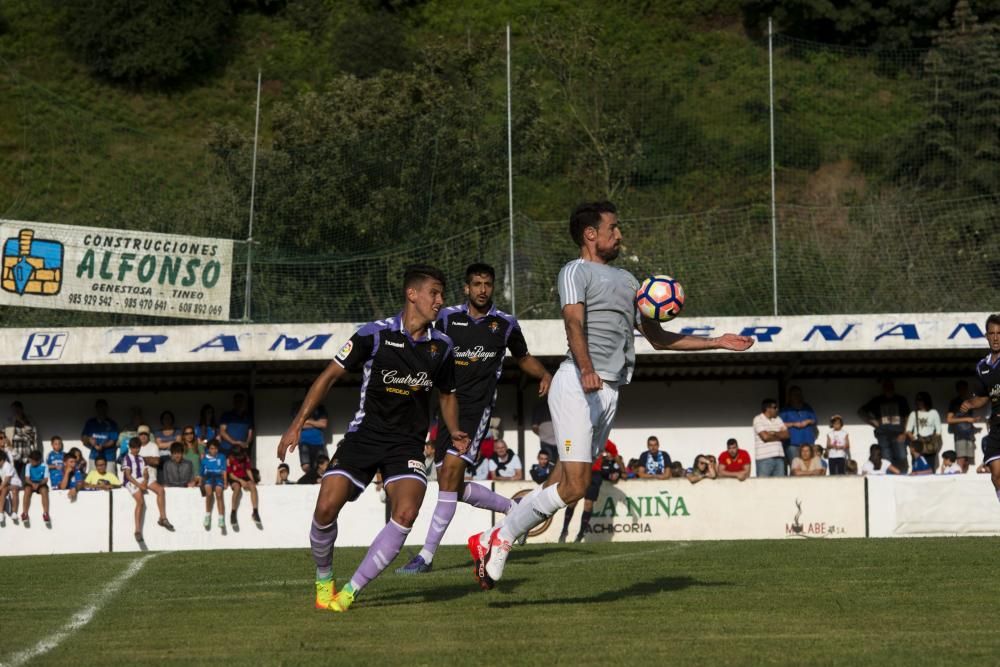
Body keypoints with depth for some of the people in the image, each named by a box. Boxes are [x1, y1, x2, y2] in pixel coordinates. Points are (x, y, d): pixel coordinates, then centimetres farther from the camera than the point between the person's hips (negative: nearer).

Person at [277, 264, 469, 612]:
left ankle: (351, 590, -13)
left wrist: (454, 433, 3)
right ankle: (323, 578, 14)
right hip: (364, 434, -2)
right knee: (326, 507, -16)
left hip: (407, 443, 2)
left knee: (405, 513, -24)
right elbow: (330, 375, -2)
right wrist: (297, 424, -7)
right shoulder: (375, 334, -7)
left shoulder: (441, 345, 4)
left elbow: (447, 395, 22)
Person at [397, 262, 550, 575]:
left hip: (477, 408, -4)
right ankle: (515, 508, 31)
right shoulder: (448, 317, 5)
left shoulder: (505, 323, 5)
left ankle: (427, 555, -17)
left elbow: (524, 358, 21)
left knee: (450, 473, -18)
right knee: (453, 487, 6)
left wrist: (544, 375, 2)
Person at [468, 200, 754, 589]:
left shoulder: (626, 280, 27)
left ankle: (491, 541, 9)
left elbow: (658, 337, 32)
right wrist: (587, 370, -34)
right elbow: (574, 322, -17)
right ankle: (500, 538, -2)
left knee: (562, 485, 1)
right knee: (574, 486, -15)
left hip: (608, 392, 8)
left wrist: (717, 343, 28)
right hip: (577, 386, -8)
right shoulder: (576, 271, 1)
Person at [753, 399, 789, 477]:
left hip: (779, 457, 6)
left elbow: (786, 434, 8)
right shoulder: (758, 420, -3)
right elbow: (765, 437, -14)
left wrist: (774, 433, -9)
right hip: (764, 458, -6)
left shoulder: (777, 419, 16)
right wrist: (779, 436, 2)